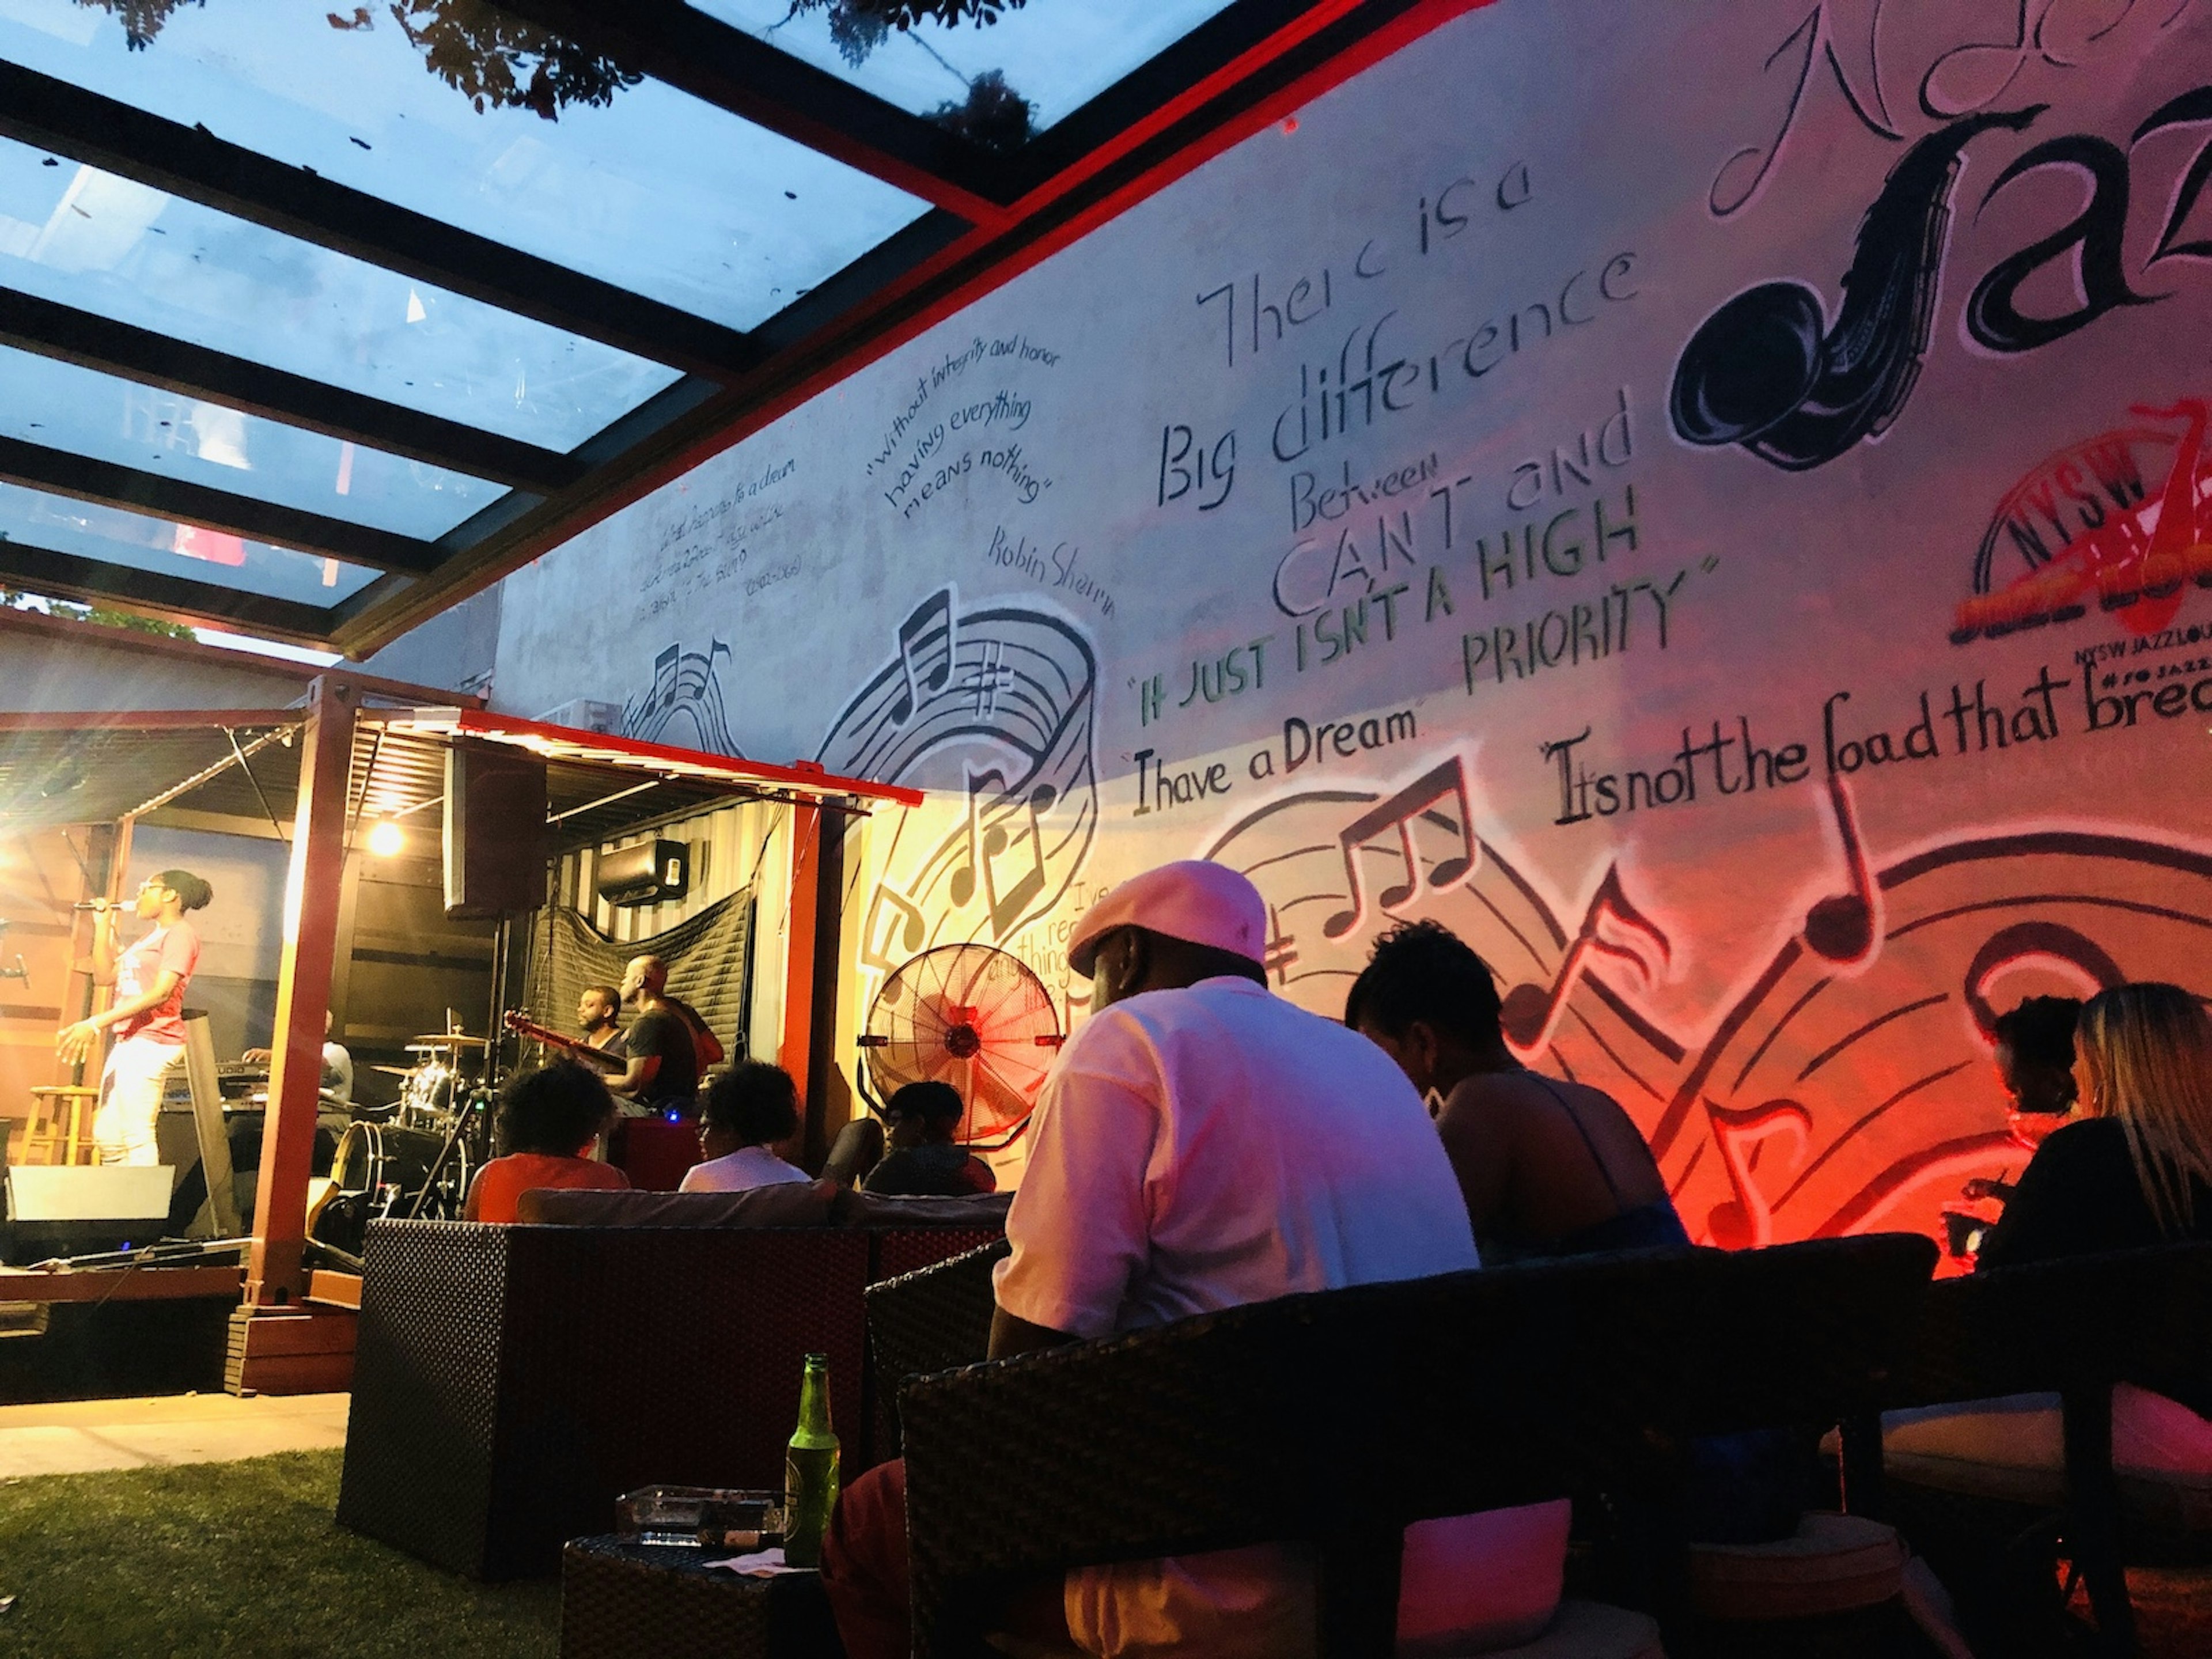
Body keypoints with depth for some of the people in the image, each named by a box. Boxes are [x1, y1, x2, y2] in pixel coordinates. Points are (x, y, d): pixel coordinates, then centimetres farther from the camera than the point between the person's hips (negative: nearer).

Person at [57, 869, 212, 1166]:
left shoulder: (180, 932, -7)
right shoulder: (150, 938, 23)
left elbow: (161, 993, -19)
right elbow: (104, 976, 18)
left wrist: (97, 1023, -23)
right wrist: (103, 927, 13)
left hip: (150, 1043, -10)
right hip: (126, 1041, 10)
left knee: (136, 1136, -14)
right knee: (107, 1136, 11)